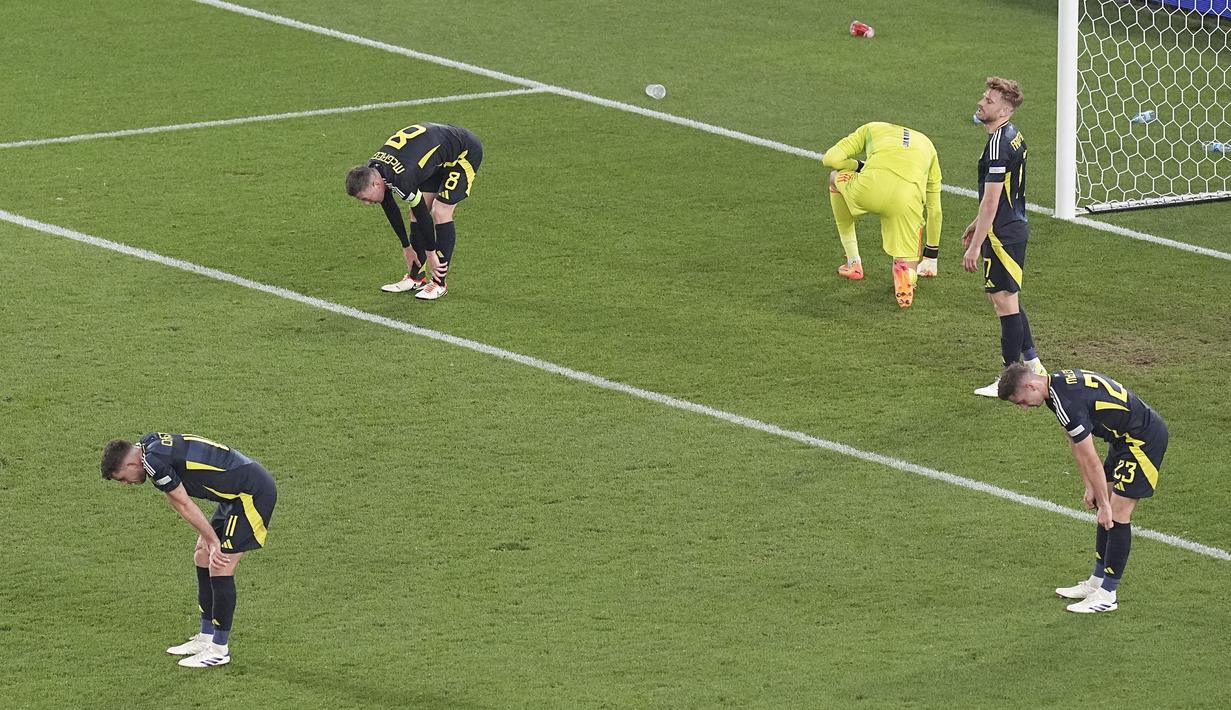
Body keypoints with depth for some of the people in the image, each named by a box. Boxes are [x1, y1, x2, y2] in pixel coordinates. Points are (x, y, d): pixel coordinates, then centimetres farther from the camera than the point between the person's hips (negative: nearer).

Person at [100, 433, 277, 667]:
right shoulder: (151, 444, 10)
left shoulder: (153, 461, -20)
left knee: (220, 567, -9)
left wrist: (213, 541, -7)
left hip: (253, 493, -11)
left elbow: (184, 505, -14)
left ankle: (220, 649, 2)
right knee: (203, 557, 15)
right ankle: (206, 638, 23)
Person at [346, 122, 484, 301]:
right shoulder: (373, 170, -11)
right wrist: (407, 248, 8)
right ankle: (416, 277, 11)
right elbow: (391, 210, 3)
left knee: (441, 212, -15)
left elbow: (423, 215, -27)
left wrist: (431, 254, -15)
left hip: (465, 152, -9)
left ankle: (439, 283, -8)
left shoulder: (402, 179, -37)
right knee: (416, 212, 3)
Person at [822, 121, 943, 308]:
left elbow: (831, 158, 19)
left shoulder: (871, 129, 32)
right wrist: (931, 255, 48)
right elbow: (934, 209, 40)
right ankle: (906, 273, -19)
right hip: (907, 199, 1)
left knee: (836, 177, 35)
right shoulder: (927, 145, 38)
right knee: (907, 264, 21)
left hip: (870, 188, -1)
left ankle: (853, 263, 35)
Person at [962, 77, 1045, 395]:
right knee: (1001, 296, 21)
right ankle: (1033, 365, 28)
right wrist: (977, 224, 28)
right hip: (1015, 226, 10)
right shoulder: (1013, 136, 9)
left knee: (1005, 301, -3)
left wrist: (975, 245, -20)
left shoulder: (998, 145, -22)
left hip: (1003, 234, -10)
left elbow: (991, 200, -23)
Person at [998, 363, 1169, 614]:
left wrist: (1103, 504, -13)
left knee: (1116, 515, -8)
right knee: (1106, 511, 14)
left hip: (1144, 439, -10)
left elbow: (1090, 460, -21)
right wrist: (1091, 488, 12)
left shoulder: (1067, 403, -27)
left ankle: (1107, 595, -1)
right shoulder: (1059, 383, 4)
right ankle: (1097, 582, 22)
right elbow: (1077, 446, 12)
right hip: (1125, 437, 10)